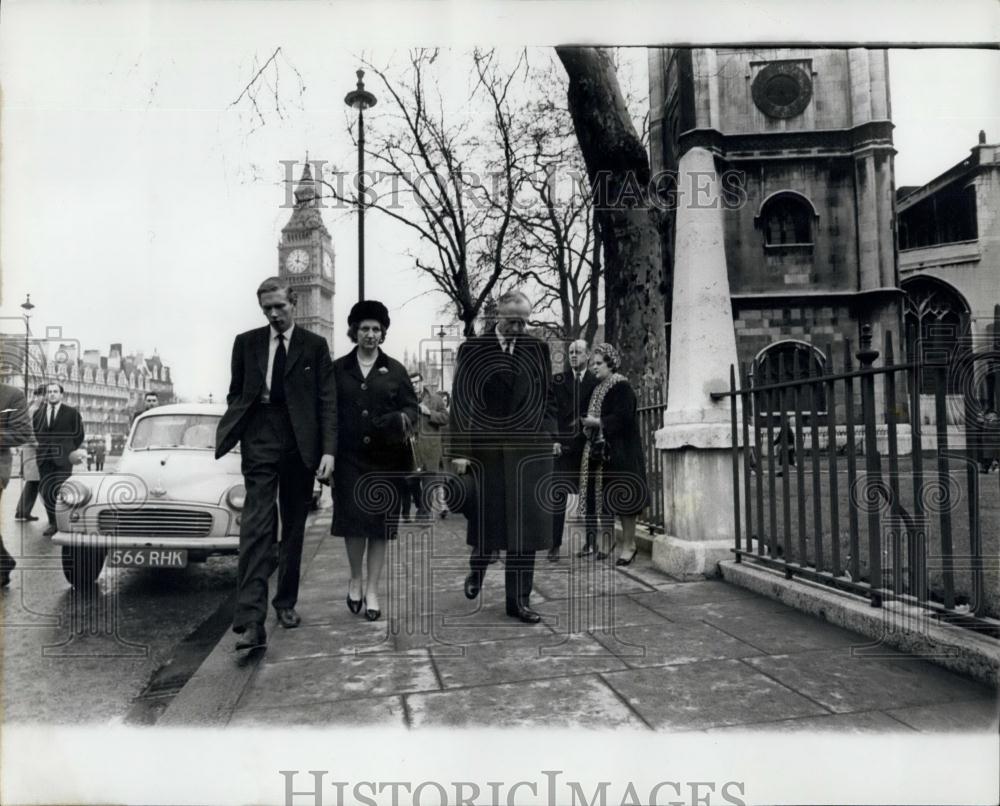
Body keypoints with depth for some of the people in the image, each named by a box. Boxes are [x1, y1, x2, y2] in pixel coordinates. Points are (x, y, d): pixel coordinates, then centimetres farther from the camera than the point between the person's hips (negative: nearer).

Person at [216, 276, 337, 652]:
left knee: (293, 529, 10)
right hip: (259, 442, 0)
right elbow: (235, 393, 15)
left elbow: (327, 401, -1)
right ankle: (251, 620, -12)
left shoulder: (315, 346, 4)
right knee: (256, 527, -10)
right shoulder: (246, 343, 9)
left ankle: (286, 603, 26)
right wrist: (233, 432, 2)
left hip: (300, 445, 1)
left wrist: (328, 450, -10)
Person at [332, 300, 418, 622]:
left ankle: (372, 590, 14)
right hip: (349, 458, 0)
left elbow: (411, 406, 7)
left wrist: (404, 419, -17)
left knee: (379, 523, 2)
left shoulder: (395, 370, 10)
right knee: (352, 519, -5)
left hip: (386, 459, 1)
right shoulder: (338, 369, 8)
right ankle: (355, 578, 21)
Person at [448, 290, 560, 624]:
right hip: (485, 447, -2)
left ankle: (519, 600, 13)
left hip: (530, 447, 2)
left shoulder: (538, 349, 8)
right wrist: (460, 451, -7)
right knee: (486, 518, 8)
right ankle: (477, 568, 40)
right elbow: (460, 402, -2)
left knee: (525, 522, 2)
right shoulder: (473, 349, 1)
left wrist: (551, 435, 6)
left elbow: (548, 396, 14)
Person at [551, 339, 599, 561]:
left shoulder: (596, 382, 5)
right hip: (564, 445, 0)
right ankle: (555, 545, -4)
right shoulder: (558, 381, 8)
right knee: (557, 494, -7)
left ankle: (591, 542, 20)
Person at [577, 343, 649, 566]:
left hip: (619, 452, -8)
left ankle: (628, 544, 7)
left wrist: (597, 422, -15)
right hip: (598, 451, 8)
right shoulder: (597, 389, 16)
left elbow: (623, 418, -19)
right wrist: (588, 423, 6)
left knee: (621, 496, -3)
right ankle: (608, 540, 19)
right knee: (601, 497, 7)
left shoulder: (621, 387, -9)